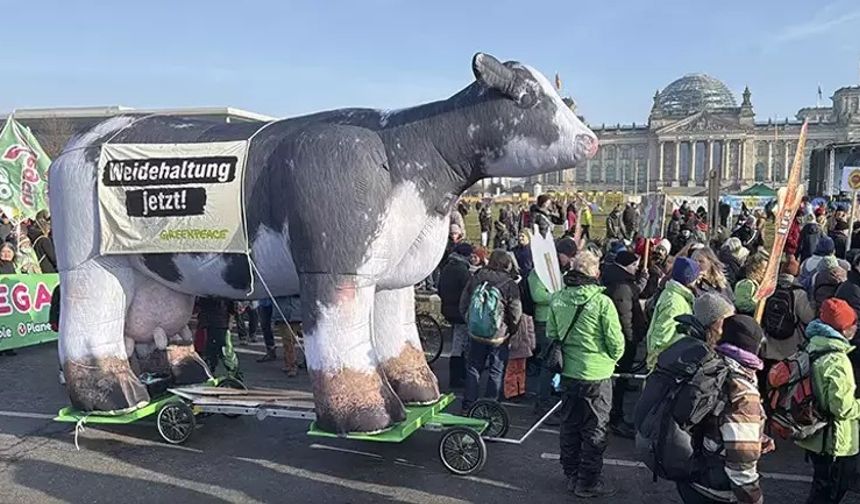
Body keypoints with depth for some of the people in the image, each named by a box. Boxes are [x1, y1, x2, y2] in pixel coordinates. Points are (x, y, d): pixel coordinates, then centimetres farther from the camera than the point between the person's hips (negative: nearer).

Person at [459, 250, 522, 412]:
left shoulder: (475, 278, -2)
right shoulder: (509, 284, -11)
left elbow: (463, 304, 5)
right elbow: (516, 312, -9)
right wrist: (510, 330, 8)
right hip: (499, 334, -3)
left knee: (473, 368, 14)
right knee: (497, 371, 9)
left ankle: (468, 405, 16)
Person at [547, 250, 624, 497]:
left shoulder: (558, 299, -3)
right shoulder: (602, 302, -17)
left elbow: (551, 334, 5)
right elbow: (616, 342, -12)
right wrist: (611, 359, 9)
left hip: (568, 372, 5)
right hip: (596, 375, -5)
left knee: (570, 425, 17)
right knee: (595, 430, 9)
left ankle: (572, 475, 30)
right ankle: (588, 482, 18)